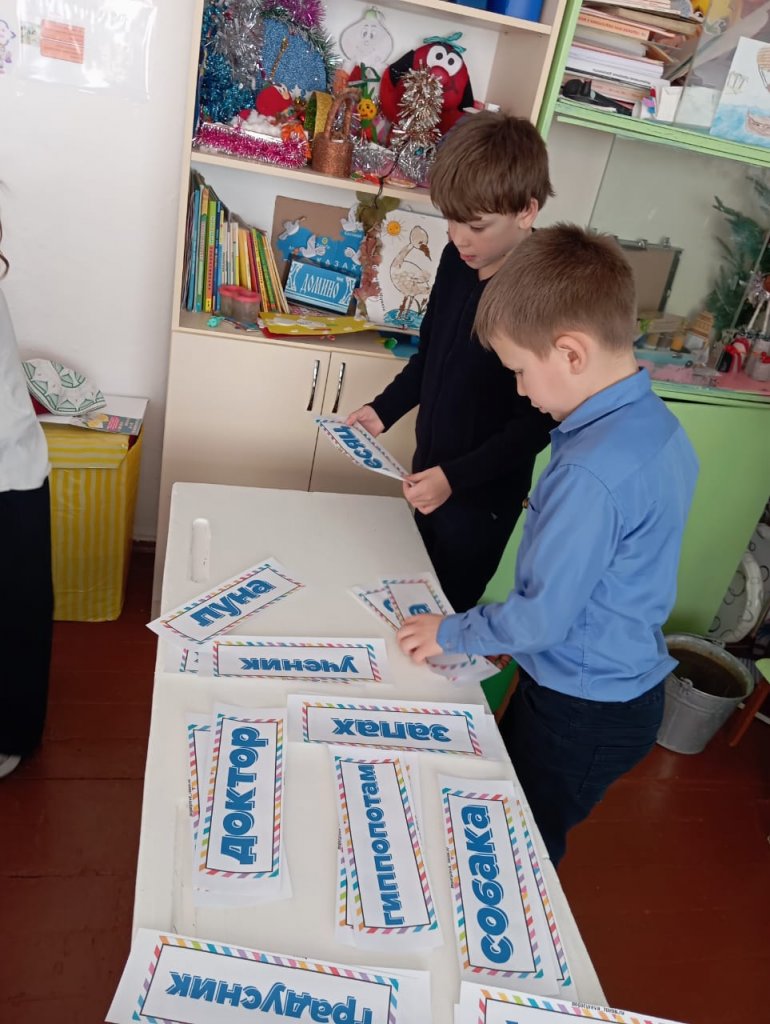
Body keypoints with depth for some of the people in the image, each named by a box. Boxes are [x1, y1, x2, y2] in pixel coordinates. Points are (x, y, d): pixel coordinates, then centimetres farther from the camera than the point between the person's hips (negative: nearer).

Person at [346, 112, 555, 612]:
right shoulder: (458, 260, -4)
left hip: (483, 497, -7)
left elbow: (537, 423, -21)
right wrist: (383, 410, 1)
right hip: (431, 473, 7)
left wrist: (456, 477, -26)